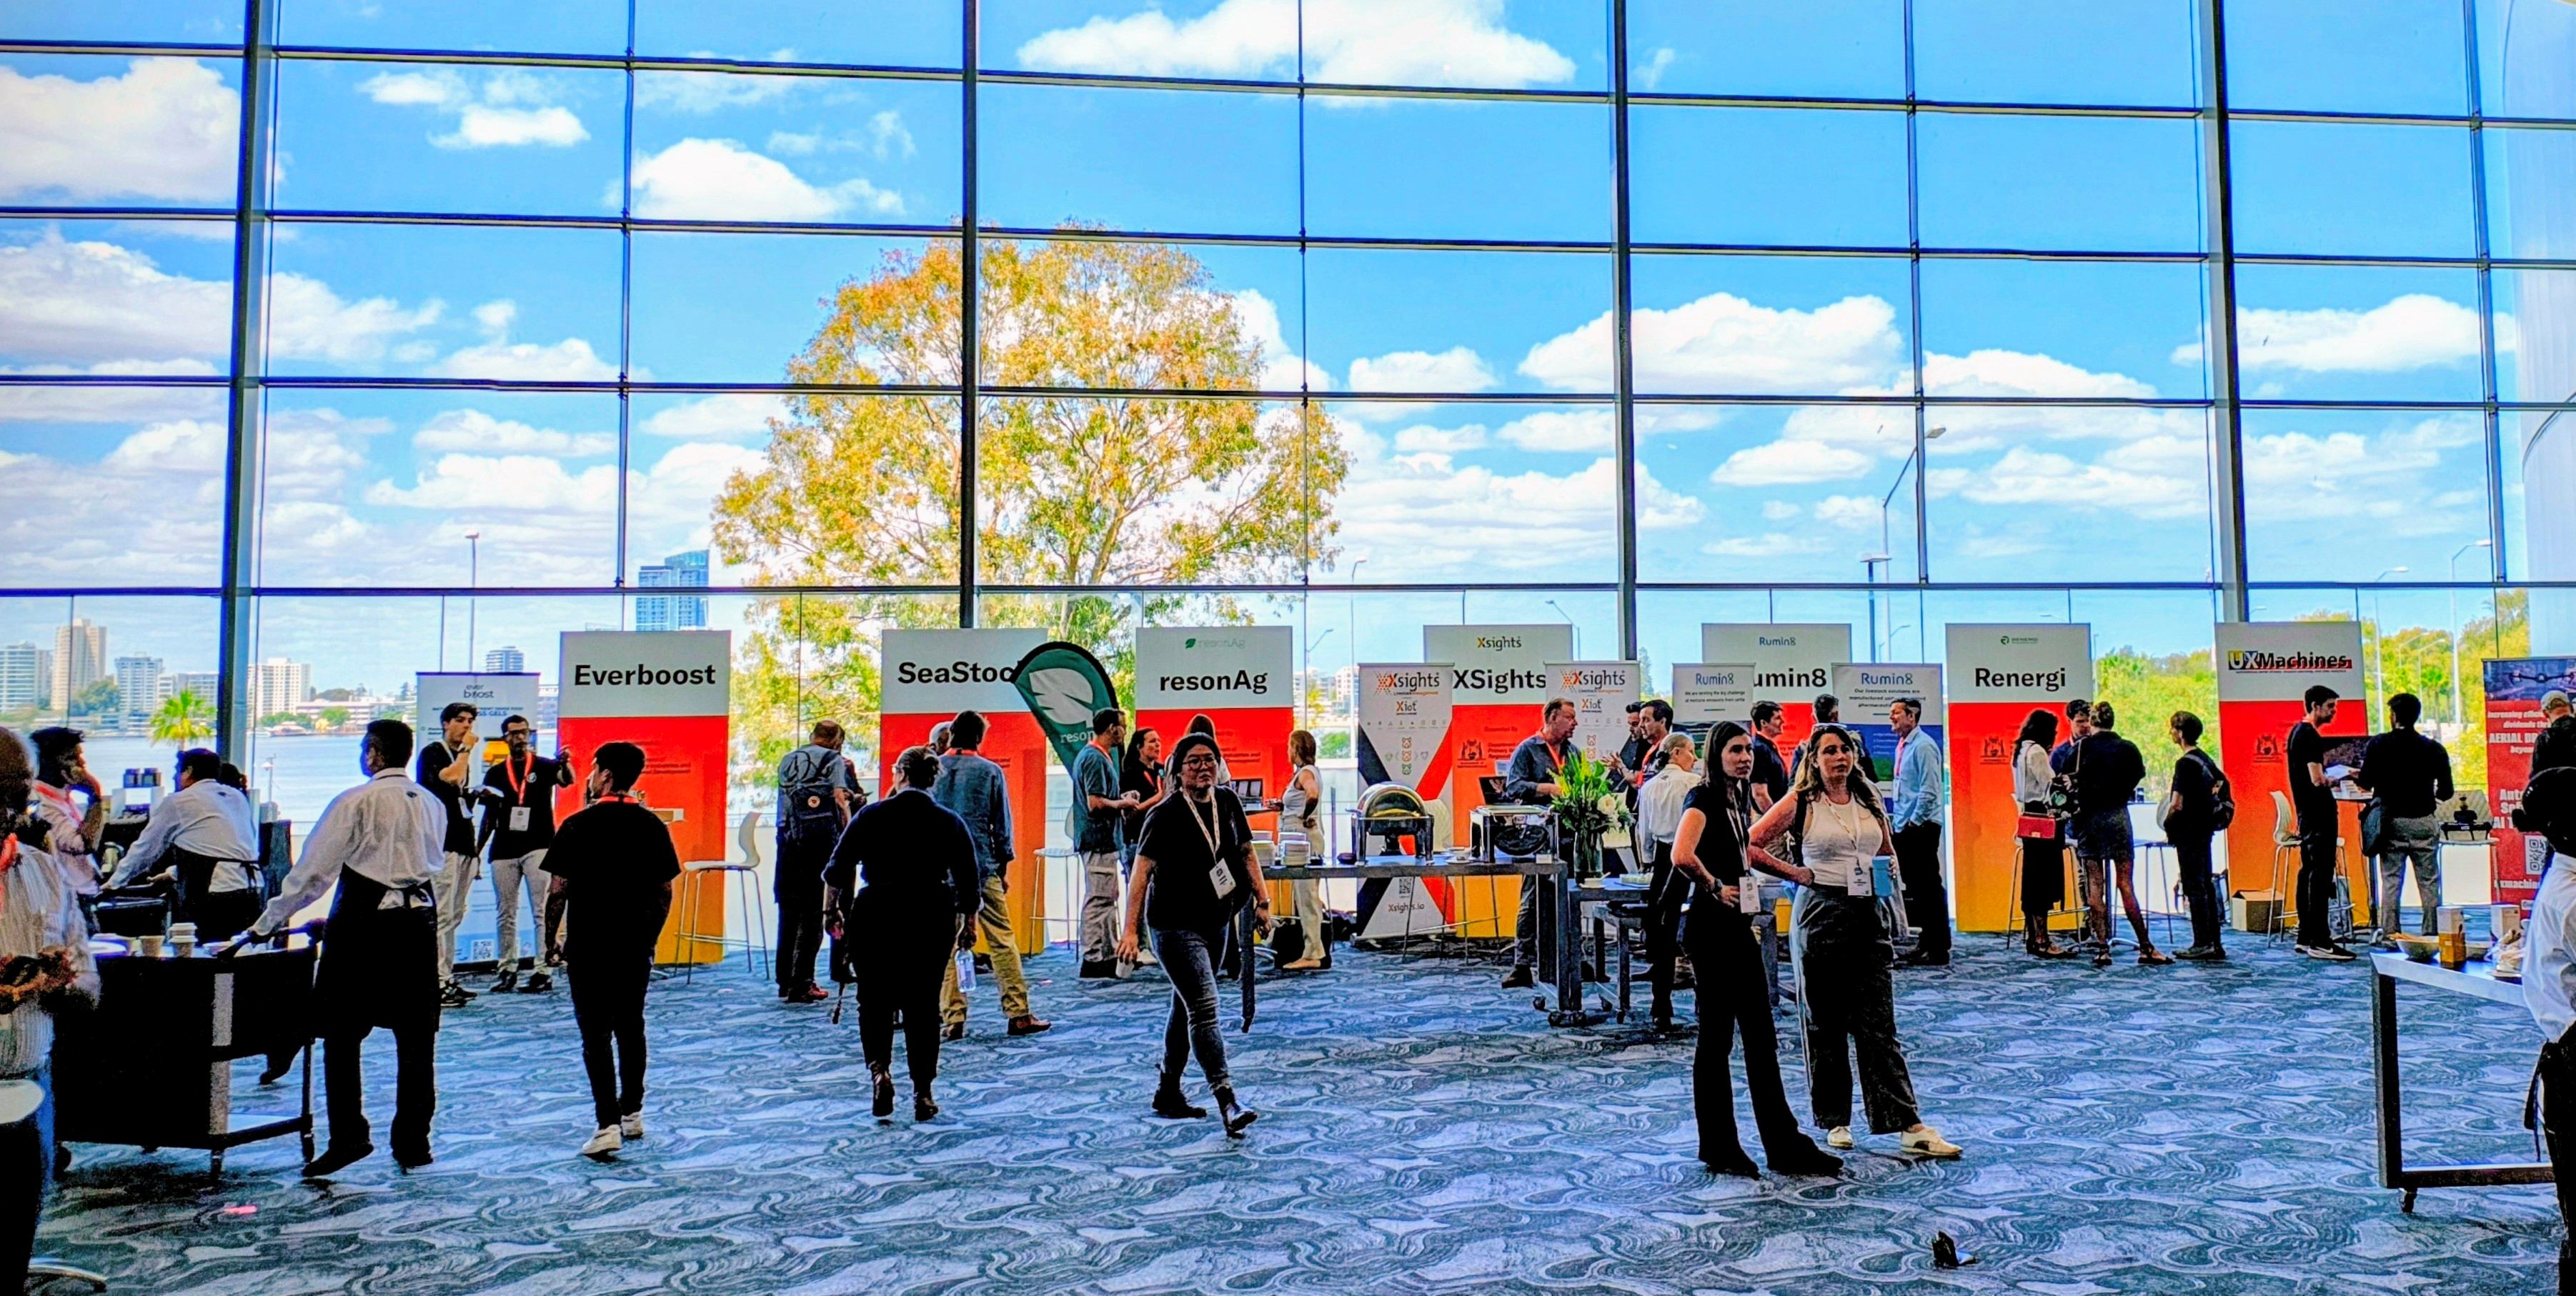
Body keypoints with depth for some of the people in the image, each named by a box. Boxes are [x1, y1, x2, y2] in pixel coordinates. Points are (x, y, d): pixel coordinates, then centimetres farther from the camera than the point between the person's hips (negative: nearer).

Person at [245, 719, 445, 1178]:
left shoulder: (356, 802, -6)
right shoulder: (434, 804, 10)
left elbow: (313, 869, -6)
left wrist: (268, 923, 1)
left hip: (364, 921, -5)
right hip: (419, 918, 5)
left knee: (342, 1035, 5)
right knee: (416, 1038, 8)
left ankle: (348, 1136, 0)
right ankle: (413, 1143, 12)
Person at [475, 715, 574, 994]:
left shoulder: (544, 766, 2)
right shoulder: (495, 772, 11)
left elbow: (566, 780, -20)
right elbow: (490, 816, 14)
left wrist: (565, 764, -43)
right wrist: (477, 849, 8)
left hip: (538, 847, -4)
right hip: (504, 850, 4)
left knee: (543, 912, -5)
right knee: (505, 913, 7)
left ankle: (544, 971, -5)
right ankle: (507, 970, 14)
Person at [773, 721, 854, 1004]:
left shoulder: (787, 760, 17)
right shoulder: (833, 759, 2)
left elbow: (786, 798, 18)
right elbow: (840, 799, -8)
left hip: (788, 840, 5)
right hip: (820, 840, -5)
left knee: (788, 911, 14)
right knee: (814, 912, -1)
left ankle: (785, 981, 20)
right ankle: (802, 985, -4)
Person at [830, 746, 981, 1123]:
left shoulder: (870, 816, 0)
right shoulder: (951, 823, 4)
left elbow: (837, 871, -1)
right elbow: (969, 882, 5)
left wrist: (837, 906, 16)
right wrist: (969, 923, 16)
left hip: (877, 916, -1)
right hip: (933, 920, 1)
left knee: (875, 1000, 13)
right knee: (923, 1006, 9)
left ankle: (879, 1069, -9)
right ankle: (923, 1094, 9)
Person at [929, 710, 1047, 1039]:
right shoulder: (991, 772, 0)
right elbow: (1002, 825, 3)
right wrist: (1003, 869, 12)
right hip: (981, 866, -2)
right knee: (1002, 939, 2)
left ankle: (953, 1018, 4)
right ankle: (1018, 1014, 2)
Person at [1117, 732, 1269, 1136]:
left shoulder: (1228, 802, 3)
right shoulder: (1166, 816, -15)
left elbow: (1245, 852, 14)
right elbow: (1142, 870, -16)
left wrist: (1261, 901, 9)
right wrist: (1131, 929, -21)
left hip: (1216, 924, 7)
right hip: (1175, 927, -7)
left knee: (1187, 1008, 17)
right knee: (1205, 1010, -15)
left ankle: (1168, 1093, 30)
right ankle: (1227, 1103, -19)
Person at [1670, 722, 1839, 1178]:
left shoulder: (1739, 799, 13)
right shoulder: (1703, 798, -14)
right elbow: (1682, 856, -32)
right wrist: (1715, 888, -17)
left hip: (1736, 924, 9)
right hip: (1710, 926, -9)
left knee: (1760, 1035, 10)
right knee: (1717, 1034, -1)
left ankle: (1784, 1145, 16)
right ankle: (1719, 1148, 10)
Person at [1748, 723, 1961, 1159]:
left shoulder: (1869, 802, 11)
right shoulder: (1800, 804, -3)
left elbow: (1889, 854, 26)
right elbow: (1751, 846, -8)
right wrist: (1795, 873, -8)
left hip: (1868, 915, 3)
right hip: (1820, 914, -3)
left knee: (1879, 1024, 0)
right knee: (1824, 1024, 5)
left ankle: (1908, 1126, -1)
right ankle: (1834, 1121, 17)